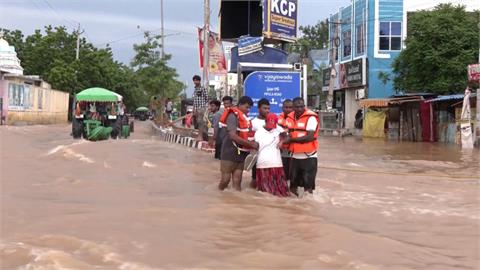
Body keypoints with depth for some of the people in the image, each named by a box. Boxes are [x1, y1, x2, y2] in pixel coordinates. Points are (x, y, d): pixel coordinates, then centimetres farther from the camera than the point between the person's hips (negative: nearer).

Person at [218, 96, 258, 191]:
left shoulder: (244, 117, 11)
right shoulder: (233, 116, -13)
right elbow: (233, 136, -23)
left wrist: (253, 143, 2)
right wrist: (250, 144, -21)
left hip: (241, 153, 8)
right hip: (230, 153, -8)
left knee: (237, 182, 8)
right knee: (225, 180, -3)